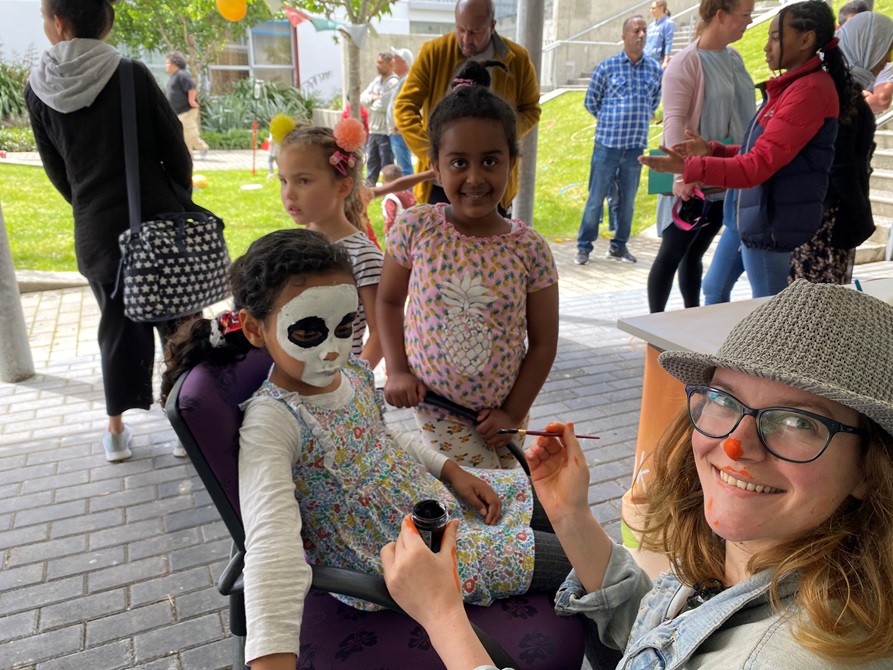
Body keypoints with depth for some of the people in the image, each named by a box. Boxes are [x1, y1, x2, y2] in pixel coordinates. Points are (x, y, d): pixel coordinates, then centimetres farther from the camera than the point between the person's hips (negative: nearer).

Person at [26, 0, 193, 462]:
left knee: (117, 327, 15)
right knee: (178, 324, 9)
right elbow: (175, 152, -4)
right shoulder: (133, 76, -8)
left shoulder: (37, 90, 0)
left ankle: (117, 431, 25)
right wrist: (182, 206, 12)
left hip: (96, 233, 2)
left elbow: (57, 172, 7)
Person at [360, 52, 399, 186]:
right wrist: (373, 97, -10)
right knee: (371, 162, 17)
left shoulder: (393, 82, -14)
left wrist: (372, 102, -2)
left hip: (386, 132, -8)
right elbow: (362, 98, 9)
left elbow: (383, 105, -22)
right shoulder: (376, 80, 12)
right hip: (373, 130, 8)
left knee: (387, 166, -2)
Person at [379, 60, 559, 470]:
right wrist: (397, 370, -6)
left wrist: (513, 412, -7)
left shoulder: (529, 249, -12)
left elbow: (543, 342, -4)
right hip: (434, 406, -1)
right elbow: (388, 300, 3)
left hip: (499, 414, 2)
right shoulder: (415, 229, -12)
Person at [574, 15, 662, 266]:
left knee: (628, 200, 10)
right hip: (607, 144, -3)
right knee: (596, 198, 1)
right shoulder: (607, 67, -2)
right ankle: (584, 247, 10)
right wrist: (610, 121, 11)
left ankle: (619, 246, 22)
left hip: (636, 146, 3)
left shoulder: (655, 69, 5)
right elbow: (590, 101, 7)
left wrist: (638, 121, 15)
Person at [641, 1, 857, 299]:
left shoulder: (810, 90, -16)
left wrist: (689, 167, -27)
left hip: (772, 226, -10)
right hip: (756, 219, 10)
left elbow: (758, 165, -22)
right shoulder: (794, 86, 16)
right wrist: (712, 150, 7)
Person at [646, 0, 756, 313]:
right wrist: (681, 174, -33)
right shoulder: (687, 62, -13)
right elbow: (673, 121, -21)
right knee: (672, 253, 1)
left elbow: (744, 112, 18)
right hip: (694, 180, -7)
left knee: (695, 252, 14)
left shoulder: (734, 58, 10)